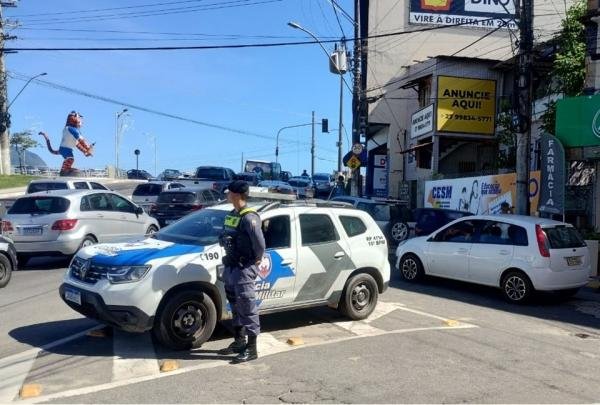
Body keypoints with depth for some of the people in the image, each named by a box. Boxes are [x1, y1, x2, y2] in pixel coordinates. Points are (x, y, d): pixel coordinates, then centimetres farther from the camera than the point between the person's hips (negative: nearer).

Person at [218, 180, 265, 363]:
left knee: (247, 308, -2)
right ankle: (239, 342, 31)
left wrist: (256, 260, -11)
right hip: (231, 267, 9)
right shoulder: (232, 214, 11)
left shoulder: (249, 217, -19)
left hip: (244, 269, -9)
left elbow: (259, 243, -25)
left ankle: (251, 349, 7)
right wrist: (229, 258, 11)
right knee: (236, 307, 18)